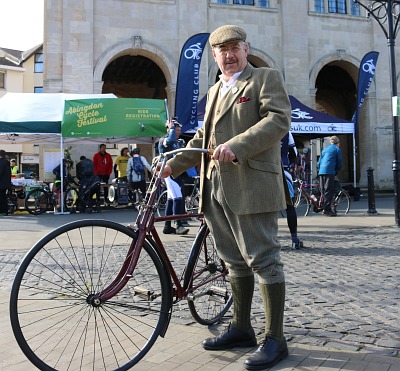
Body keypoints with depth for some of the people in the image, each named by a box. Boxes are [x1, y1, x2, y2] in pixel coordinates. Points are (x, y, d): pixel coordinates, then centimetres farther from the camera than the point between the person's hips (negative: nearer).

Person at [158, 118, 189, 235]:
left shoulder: (180, 142, 18)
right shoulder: (163, 140, -5)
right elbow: (170, 141, -28)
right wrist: (171, 127, -16)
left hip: (178, 173, 8)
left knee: (171, 199, 10)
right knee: (178, 198, -18)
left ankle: (167, 226, 15)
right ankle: (179, 226, -19)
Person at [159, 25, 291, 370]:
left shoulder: (266, 78, 2)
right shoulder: (215, 90, 25)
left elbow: (279, 120, -14)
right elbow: (203, 137, 29)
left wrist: (236, 146, -25)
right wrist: (174, 164, 20)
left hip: (251, 185, -7)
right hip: (216, 188, 8)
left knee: (264, 260, -4)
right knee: (235, 261, 14)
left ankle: (275, 339, 5)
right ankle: (241, 328, 25)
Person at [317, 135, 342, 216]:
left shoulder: (325, 150, 26)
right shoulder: (337, 149, 8)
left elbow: (319, 162, 23)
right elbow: (339, 163, 6)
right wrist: (336, 172, 18)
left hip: (321, 172, 6)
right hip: (329, 171, -6)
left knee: (324, 191, 11)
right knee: (329, 191, -8)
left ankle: (325, 208, 14)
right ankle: (327, 209, -13)